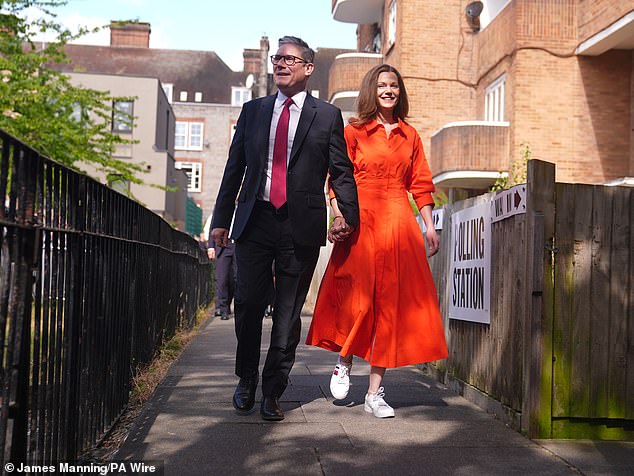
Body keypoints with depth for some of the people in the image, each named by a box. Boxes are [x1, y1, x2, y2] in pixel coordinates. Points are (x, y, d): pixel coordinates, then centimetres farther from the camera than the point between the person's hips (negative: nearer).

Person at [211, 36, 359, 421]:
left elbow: (341, 170, 4)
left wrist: (349, 213, -10)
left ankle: (273, 392, 15)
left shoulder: (327, 115, 7)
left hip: (301, 225, -2)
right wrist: (221, 219, 9)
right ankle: (247, 381, 25)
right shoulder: (253, 111, 14)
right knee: (248, 305, 4)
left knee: (288, 314, 3)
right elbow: (235, 168, 13)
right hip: (255, 220, 2)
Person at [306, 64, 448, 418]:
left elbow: (420, 184, 16)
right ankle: (344, 363, 18)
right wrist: (340, 218, -13)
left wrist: (430, 226, 7)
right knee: (358, 295, -13)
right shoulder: (354, 132, 6)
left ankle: (376, 392, 4)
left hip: (399, 223, 3)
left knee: (392, 300, -1)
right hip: (362, 221, -3)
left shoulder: (410, 136, 16)